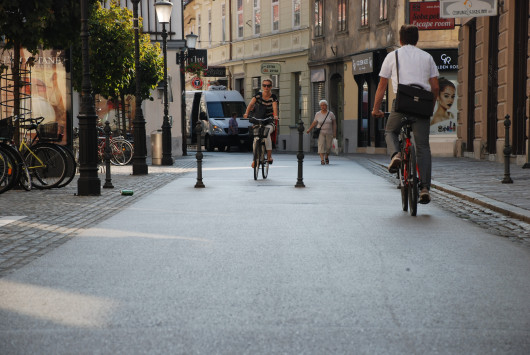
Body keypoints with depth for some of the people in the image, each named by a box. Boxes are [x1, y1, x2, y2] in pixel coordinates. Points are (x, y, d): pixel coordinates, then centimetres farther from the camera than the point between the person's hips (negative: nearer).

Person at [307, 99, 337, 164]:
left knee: (328, 146, 5)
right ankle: (322, 160, -23)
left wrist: (334, 132, -3)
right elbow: (314, 123, 9)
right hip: (320, 132, 0)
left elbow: (334, 123, 3)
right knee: (321, 145, -17)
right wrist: (309, 129, 2)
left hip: (329, 133, 0)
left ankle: (326, 157, 34)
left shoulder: (330, 114, -2)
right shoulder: (317, 114, 0)